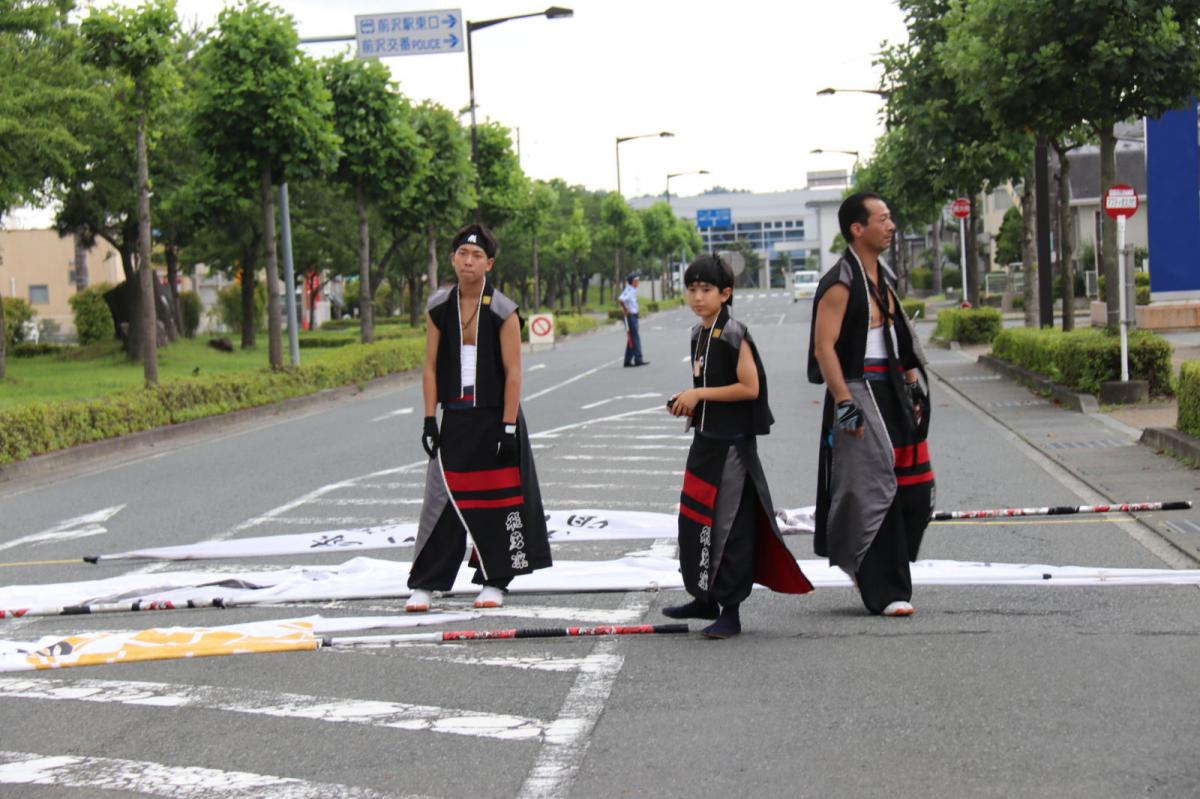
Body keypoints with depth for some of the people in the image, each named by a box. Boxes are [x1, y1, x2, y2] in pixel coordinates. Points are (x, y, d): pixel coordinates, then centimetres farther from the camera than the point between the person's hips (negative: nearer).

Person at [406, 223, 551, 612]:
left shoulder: (503, 311, -7)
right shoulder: (438, 308, 3)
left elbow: (513, 372, -8)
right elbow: (430, 368, 5)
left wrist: (508, 427, -13)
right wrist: (430, 420, -1)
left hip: (495, 418, -2)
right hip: (454, 419, 2)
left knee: (497, 500, 3)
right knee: (442, 500, -1)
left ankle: (494, 582, 14)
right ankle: (424, 585, 2)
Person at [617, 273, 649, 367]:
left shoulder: (633, 290, 13)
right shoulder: (629, 291, -16)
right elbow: (620, 299, -31)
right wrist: (625, 309, -20)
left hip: (634, 316, 10)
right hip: (630, 316, -10)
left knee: (632, 339, 11)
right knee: (634, 337, -10)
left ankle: (628, 361, 14)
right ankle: (638, 359, -10)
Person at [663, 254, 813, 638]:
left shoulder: (734, 335, -14)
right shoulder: (699, 334, 13)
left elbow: (750, 387, -20)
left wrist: (699, 395, -18)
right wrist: (687, 402, 5)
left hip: (733, 444, -9)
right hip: (706, 439, 9)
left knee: (729, 525, -5)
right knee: (694, 519, 13)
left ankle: (730, 610, 2)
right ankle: (705, 598, 27)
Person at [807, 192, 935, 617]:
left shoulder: (885, 278, 15)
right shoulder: (840, 283, -12)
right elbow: (824, 347, -18)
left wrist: (914, 390, 18)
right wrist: (844, 404, -23)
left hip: (893, 394, 9)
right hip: (858, 392, -9)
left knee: (914, 487, 7)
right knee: (875, 490, -8)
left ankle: (868, 568, 23)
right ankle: (884, 592, -2)